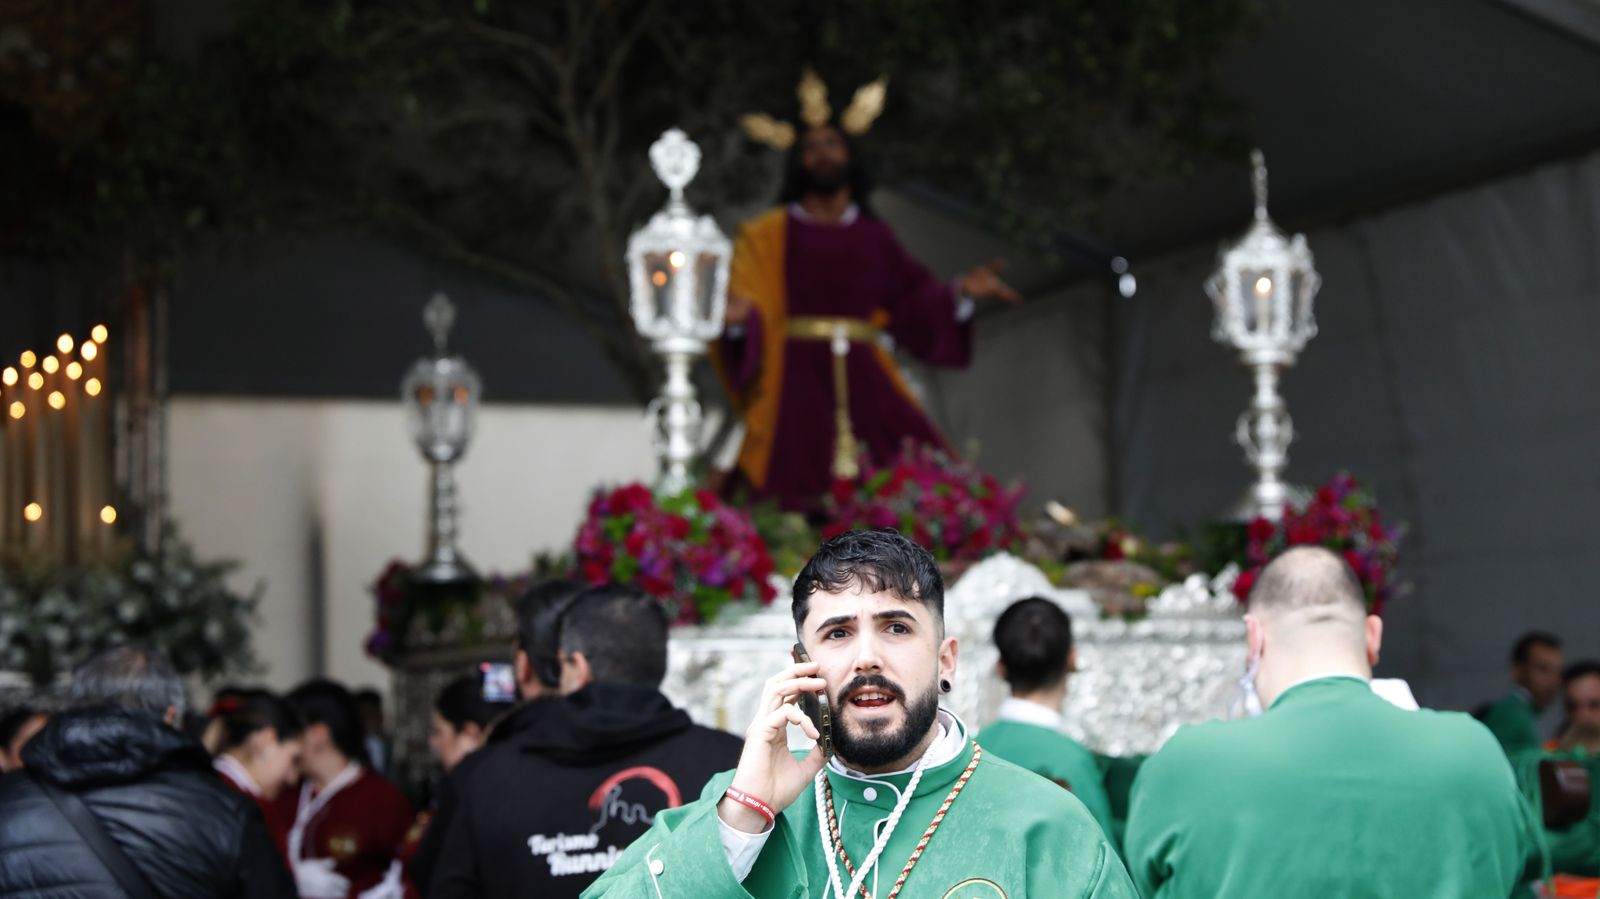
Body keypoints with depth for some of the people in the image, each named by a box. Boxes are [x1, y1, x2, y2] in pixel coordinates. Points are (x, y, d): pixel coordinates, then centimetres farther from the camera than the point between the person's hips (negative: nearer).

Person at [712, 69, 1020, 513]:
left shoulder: (874, 237, 15)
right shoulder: (768, 235, 6)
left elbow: (912, 301, 13)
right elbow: (749, 307, -3)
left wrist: (960, 291, -1)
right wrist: (737, 318, -25)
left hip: (864, 381, 3)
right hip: (798, 381, -3)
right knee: (801, 501, -14)